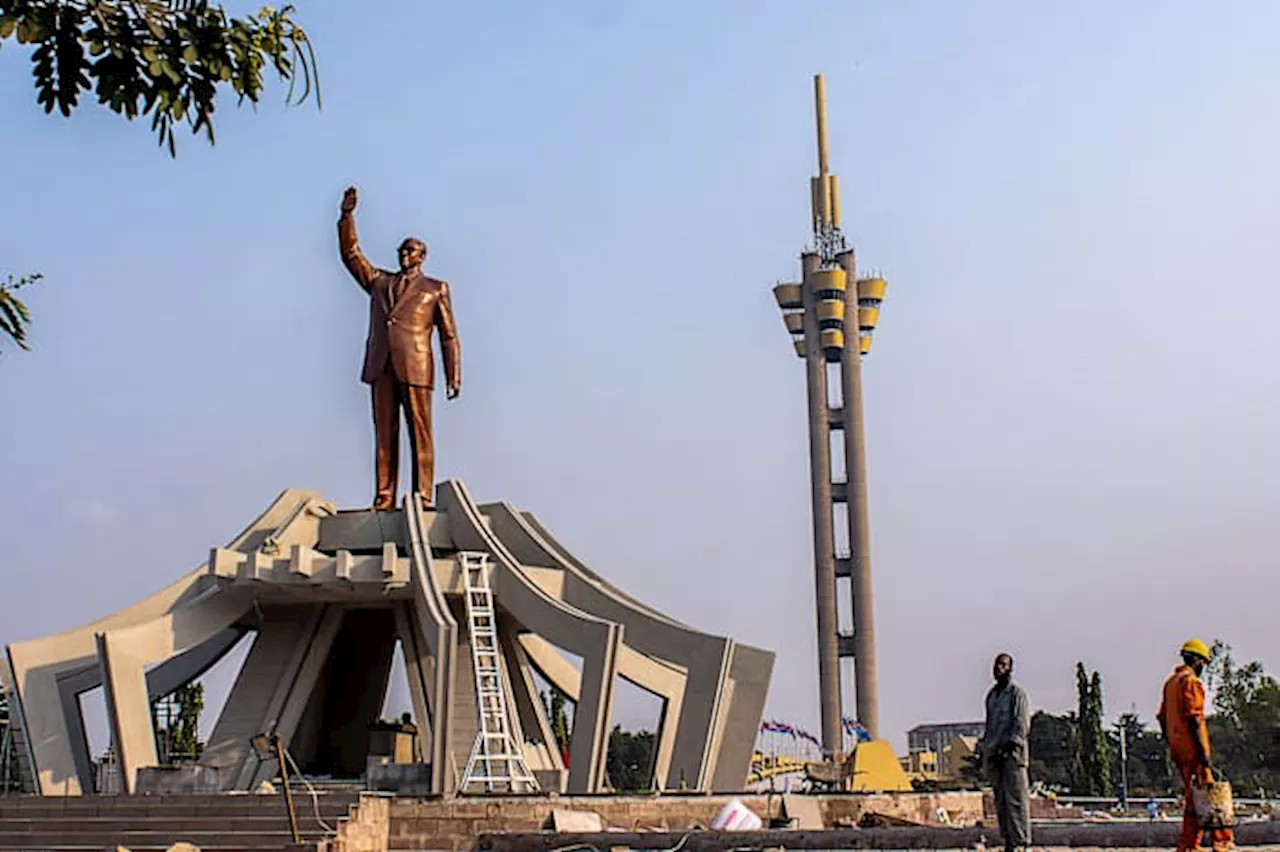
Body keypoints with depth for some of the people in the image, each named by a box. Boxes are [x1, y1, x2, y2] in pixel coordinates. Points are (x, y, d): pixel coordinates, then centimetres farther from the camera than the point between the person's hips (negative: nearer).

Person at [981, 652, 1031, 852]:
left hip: (1012, 752, -7)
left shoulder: (1017, 693, -1)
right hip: (994, 753, 7)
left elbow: (1022, 723, -9)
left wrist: (1011, 745, -18)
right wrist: (986, 750, 17)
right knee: (1000, 800, 6)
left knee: (1016, 798, -11)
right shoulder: (991, 695, 20)